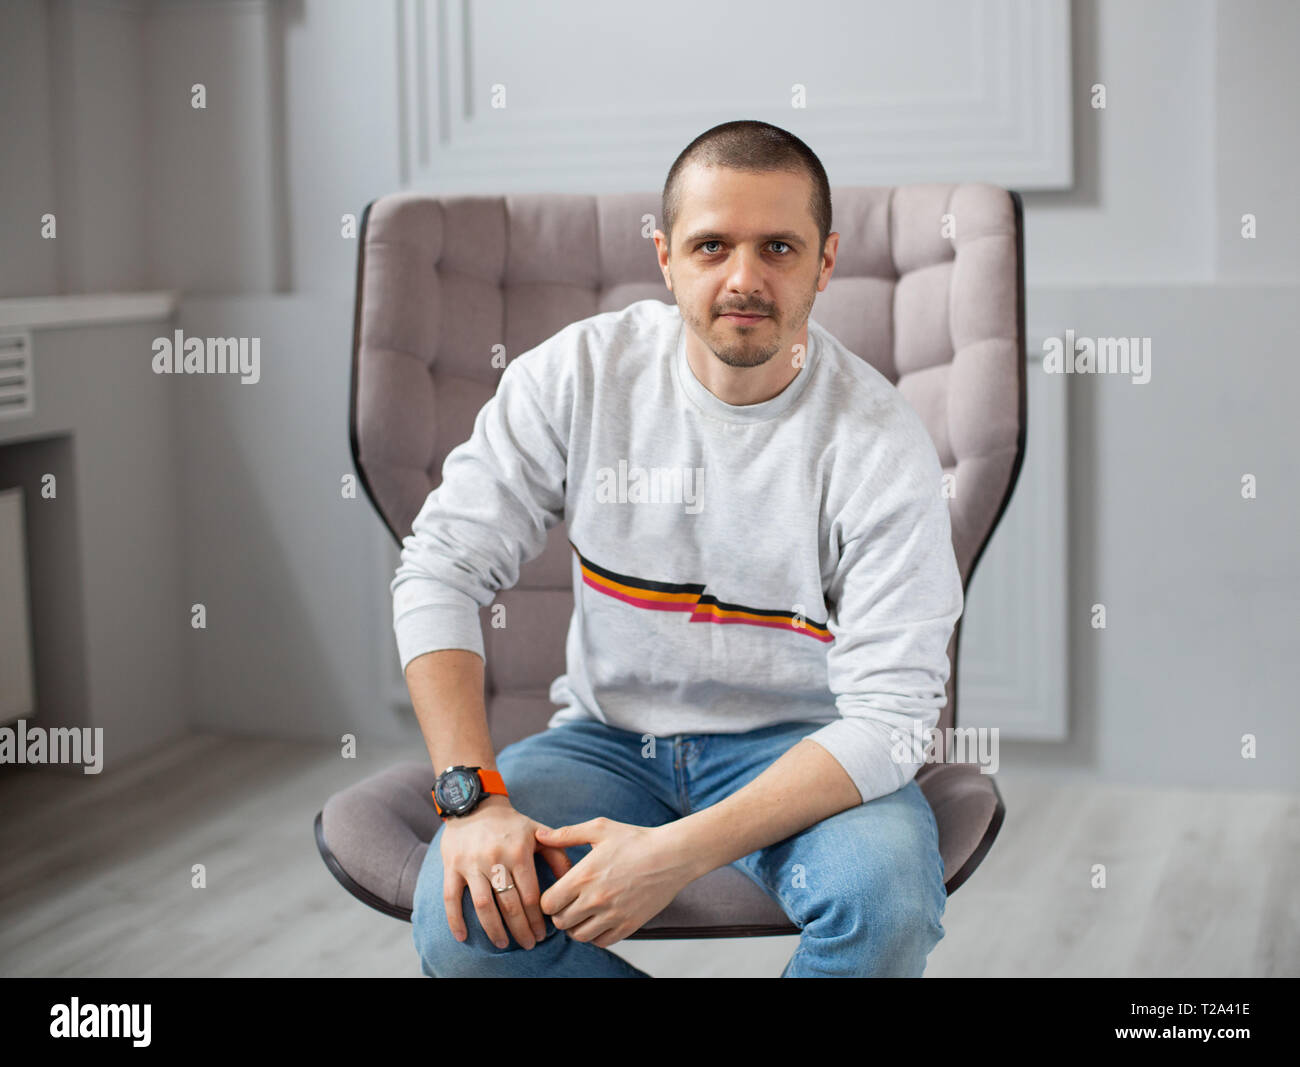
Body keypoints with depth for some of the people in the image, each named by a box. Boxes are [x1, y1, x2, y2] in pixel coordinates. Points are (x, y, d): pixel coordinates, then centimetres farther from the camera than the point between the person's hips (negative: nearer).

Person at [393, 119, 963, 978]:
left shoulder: (880, 442, -16)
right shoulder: (581, 373, -8)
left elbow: (889, 715, -20)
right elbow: (441, 568, -6)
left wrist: (679, 853, -30)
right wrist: (472, 797, -19)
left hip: (798, 743, -1)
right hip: (609, 736, 2)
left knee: (887, 902, -32)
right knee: (462, 918, -25)